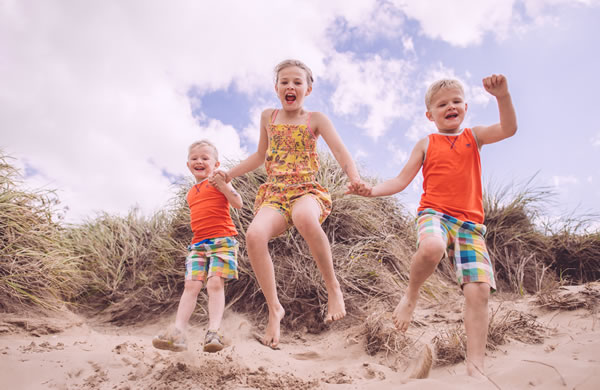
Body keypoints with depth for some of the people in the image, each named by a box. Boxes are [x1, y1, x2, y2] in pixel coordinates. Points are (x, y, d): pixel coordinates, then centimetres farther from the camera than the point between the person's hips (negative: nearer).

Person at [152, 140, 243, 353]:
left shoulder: (218, 183, 4)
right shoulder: (191, 193, 24)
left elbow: (238, 203, -10)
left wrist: (222, 184, -19)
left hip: (222, 239, -6)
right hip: (198, 243, 6)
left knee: (215, 283, -17)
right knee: (191, 285, -6)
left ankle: (213, 332, -21)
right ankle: (178, 333, -14)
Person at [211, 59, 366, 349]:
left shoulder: (315, 119, 7)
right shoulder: (268, 117, 17)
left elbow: (340, 151, -2)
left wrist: (355, 178, -22)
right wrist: (230, 174, 20)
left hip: (306, 189, -3)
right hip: (274, 193, 3)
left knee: (304, 217, -43)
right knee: (254, 234, -32)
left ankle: (333, 287, -22)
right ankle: (274, 309, -16)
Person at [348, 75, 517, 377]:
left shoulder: (474, 136, 16)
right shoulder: (426, 144, 14)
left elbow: (508, 129, -3)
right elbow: (402, 181, 10)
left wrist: (502, 96, -19)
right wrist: (372, 190, -8)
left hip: (470, 222, 2)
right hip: (434, 212, -2)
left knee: (479, 290, -11)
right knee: (431, 247, -39)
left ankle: (476, 366, -3)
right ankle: (411, 296, -9)